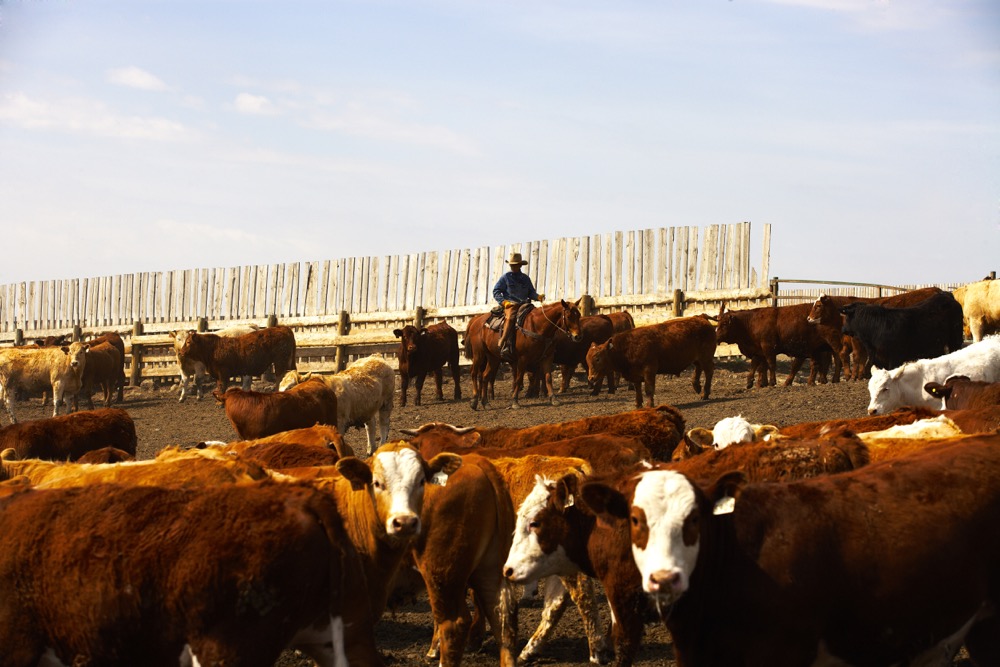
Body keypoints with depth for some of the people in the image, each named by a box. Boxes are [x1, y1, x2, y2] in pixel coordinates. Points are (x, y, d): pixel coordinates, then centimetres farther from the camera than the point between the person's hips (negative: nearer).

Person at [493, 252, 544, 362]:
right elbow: (496, 291, 6)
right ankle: (505, 347, -41)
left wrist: (538, 297, -1)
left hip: (524, 305, 4)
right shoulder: (505, 277, 9)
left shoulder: (525, 278, 20)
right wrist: (503, 301, -10)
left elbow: (531, 292, 20)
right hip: (510, 305, -4)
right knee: (510, 318, -33)